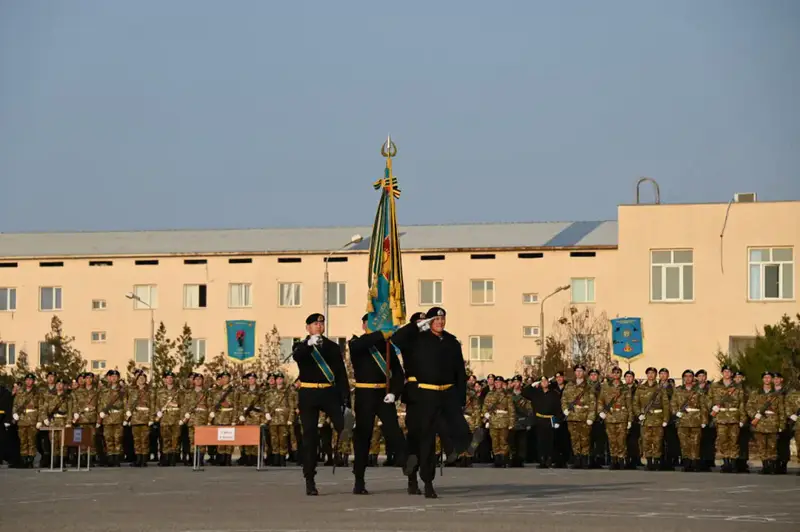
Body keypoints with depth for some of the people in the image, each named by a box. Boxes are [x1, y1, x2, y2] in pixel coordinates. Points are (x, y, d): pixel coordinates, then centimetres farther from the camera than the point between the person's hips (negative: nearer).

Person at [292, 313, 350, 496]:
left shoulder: (333, 347, 13)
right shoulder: (301, 347, 8)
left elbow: (342, 374, 10)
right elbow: (297, 357, -18)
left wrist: (345, 400, 1)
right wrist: (309, 343, -37)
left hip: (330, 393, 1)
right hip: (308, 395, -1)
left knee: (345, 426, -18)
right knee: (310, 436, -2)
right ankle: (310, 481, 2)